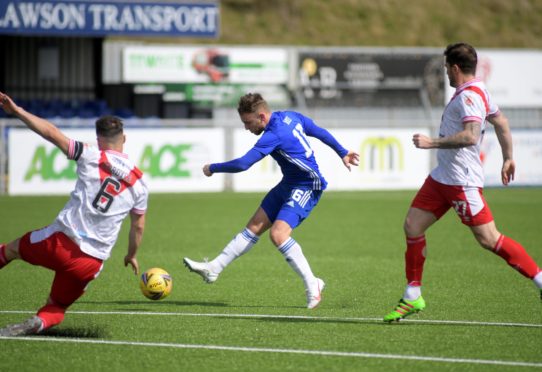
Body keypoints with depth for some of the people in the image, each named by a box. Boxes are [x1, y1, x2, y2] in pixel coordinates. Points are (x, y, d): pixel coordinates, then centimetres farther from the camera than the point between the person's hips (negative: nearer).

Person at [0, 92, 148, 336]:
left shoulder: (91, 157, -1)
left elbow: (51, 133, -8)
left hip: (60, 242, -3)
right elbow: (138, 227, 20)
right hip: (92, 261, 3)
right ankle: (37, 324, -16)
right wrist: (131, 256, 37)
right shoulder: (139, 183, 10)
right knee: (56, 308, 16)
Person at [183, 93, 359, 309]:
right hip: (289, 184, 10)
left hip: (307, 187, -10)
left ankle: (312, 286, -13)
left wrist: (212, 168, -13)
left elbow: (242, 164, -28)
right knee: (254, 228, 8)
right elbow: (321, 133, 13)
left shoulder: (274, 135, -25)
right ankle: (213, 269, 10)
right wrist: (343, 153, 25)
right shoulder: (290, 117, 2)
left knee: (278, 234, -23)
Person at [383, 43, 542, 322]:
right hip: (441, 178, 10)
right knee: (412, 226, 5)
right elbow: (501, 122, 24)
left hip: (462, 181, -10)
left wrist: (432, 142, -26)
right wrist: (508, 158, 29)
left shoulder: (469, 96, -18)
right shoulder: (477, 91, 14)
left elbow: (471, 136, -31)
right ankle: (412, 297, 11)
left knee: (489, 239, -9)